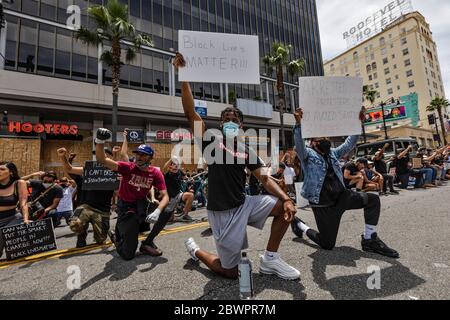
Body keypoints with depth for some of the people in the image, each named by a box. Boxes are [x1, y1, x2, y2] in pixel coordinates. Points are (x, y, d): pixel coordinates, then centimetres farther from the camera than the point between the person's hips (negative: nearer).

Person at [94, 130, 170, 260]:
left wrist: (157, 211, -37)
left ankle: (147, 242, -4)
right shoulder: (128, 167, -16)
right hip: (125, 208, -3)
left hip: (141, 204, 3)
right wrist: (100, 141, -43)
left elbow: (165, 196, -19)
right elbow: (102, 160, -26)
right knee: (128, 254, -5)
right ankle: (116, 236, 31)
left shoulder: (156, 173, -11)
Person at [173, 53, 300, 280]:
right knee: (231, 272, 4)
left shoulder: (246, 150, 6)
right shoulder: (212, 141, -5)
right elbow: (190, 113, -17)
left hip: (244, 205, 5)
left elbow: (264, 179, 1)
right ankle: (195, 250, 33)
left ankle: (270, 259, 8)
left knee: (284, 207, -8)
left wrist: (286, 199, -13)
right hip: (222, 213, -4)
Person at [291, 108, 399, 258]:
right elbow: (299, 144, -24)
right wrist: (298, 124, -39)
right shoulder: (308, 154, -4)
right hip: (323, 204, -6)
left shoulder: (333, 153, 15)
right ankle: (300, 225, 25)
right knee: (327, 244, -1)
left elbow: (349, 144, 10)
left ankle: (369, 239, 4)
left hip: (342, 196, 6)